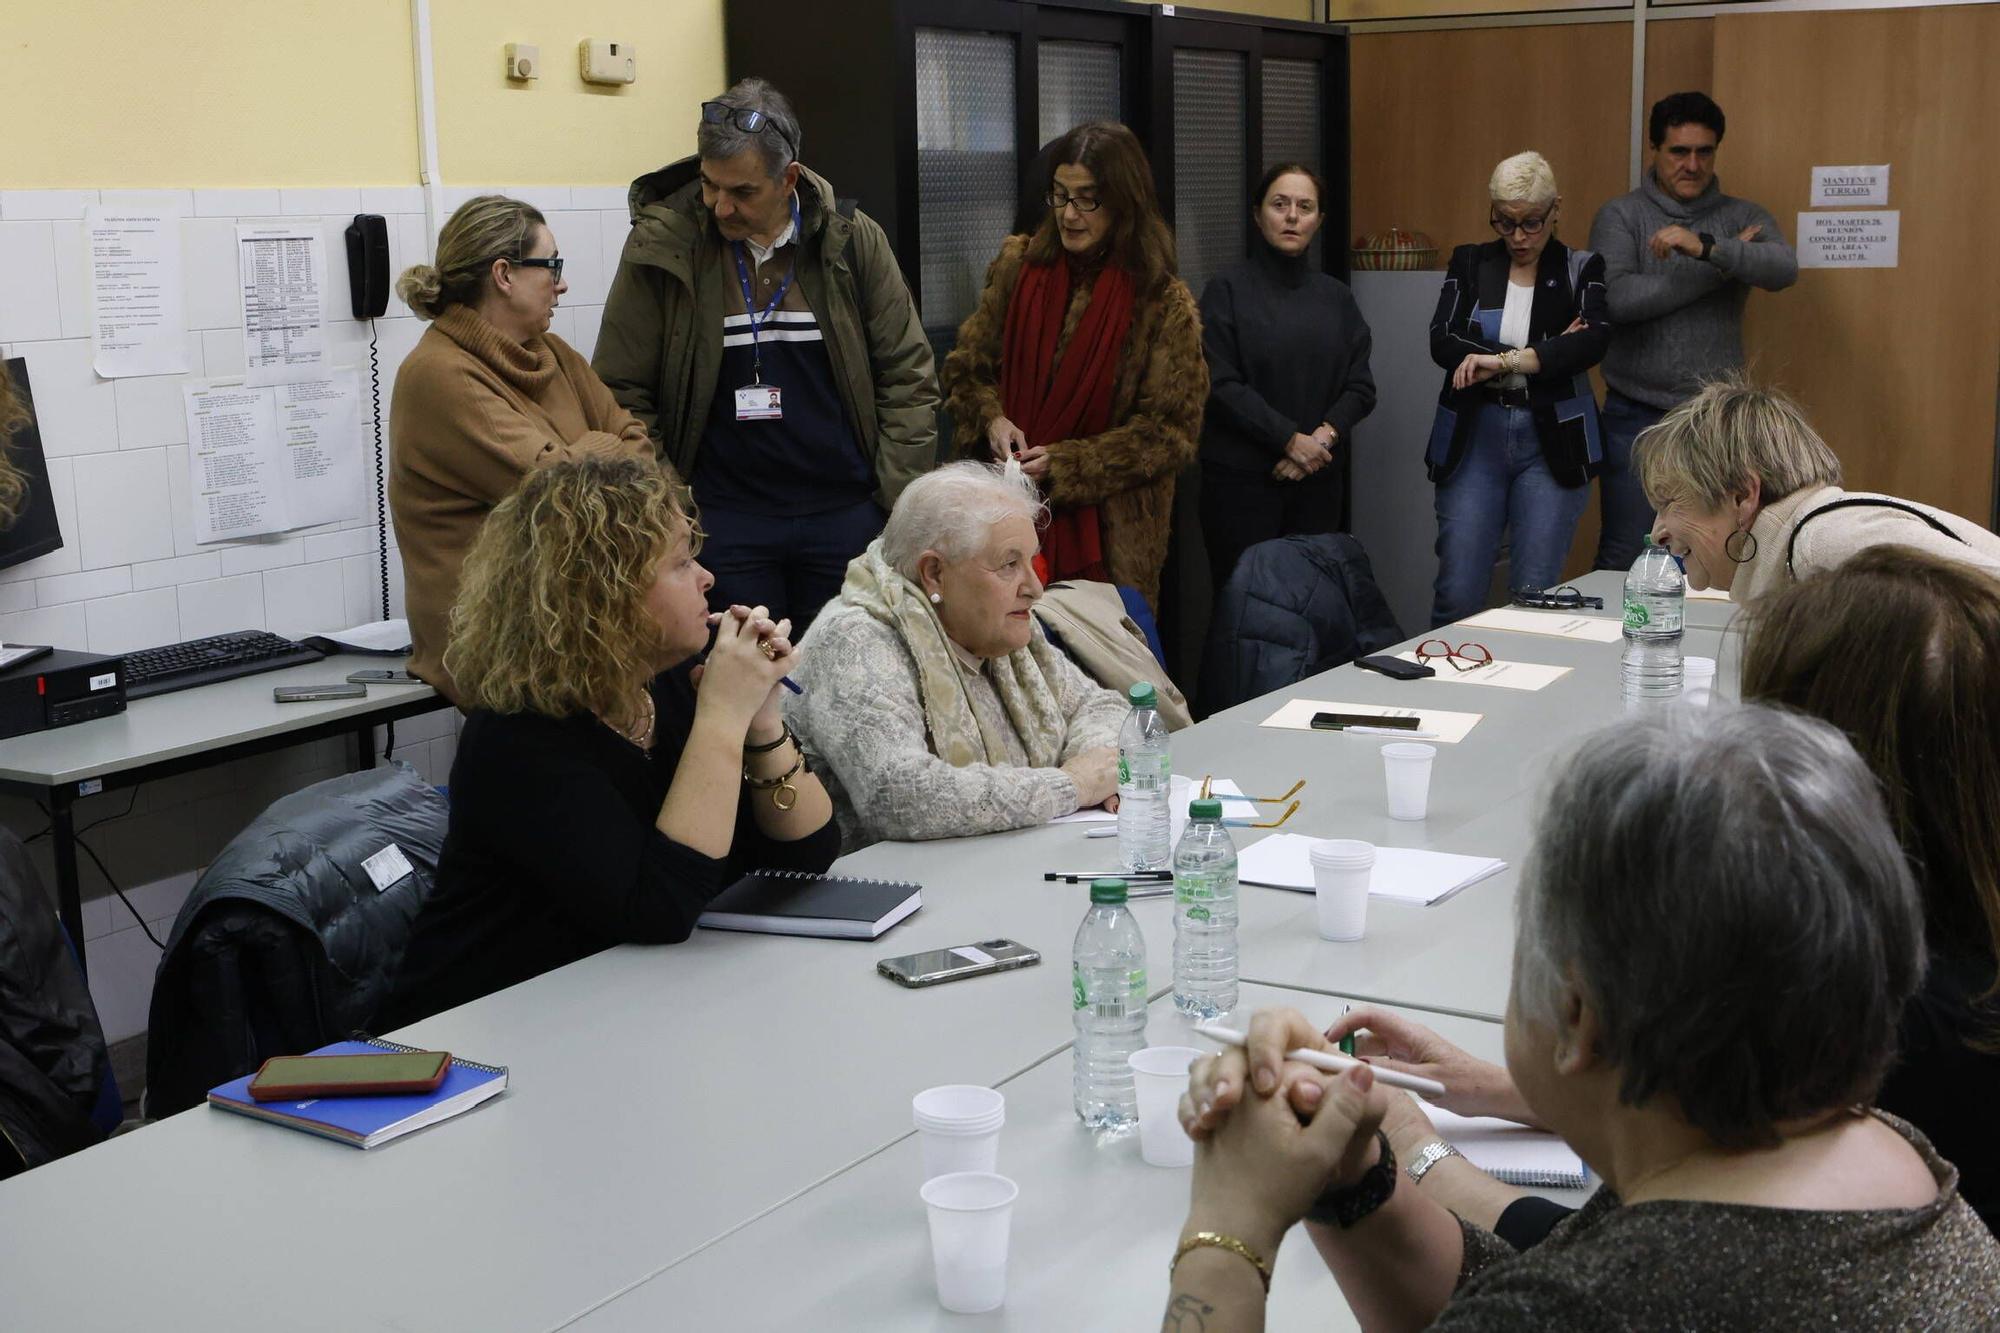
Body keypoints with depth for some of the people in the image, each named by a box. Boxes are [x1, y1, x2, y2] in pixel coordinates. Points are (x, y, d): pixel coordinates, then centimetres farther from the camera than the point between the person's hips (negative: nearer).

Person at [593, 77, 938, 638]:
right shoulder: (660, 248, -4)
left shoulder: (853, 240, 0)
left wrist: (902, 503, -2)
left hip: (845, 513, 1)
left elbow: (907, 376, 4)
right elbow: (623, 394, 1)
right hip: (723, 520, -1)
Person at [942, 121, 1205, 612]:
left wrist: (1063, 465, -15)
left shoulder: (1164, 303, -6)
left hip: (1109, 528, -2)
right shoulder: (1017, 265, 4)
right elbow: (967, 369, 11)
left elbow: (1170, 431, -7)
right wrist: (991, 419, -11)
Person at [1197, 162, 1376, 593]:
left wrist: (1324, 436, -9)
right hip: (1242, 478, -4)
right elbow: (1221, 384, -9)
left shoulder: (1335, 297, 13)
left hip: (1319, 480, 4)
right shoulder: (1228, 290, 0)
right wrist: (1291, 439, -13)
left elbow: (1361, 388, 10)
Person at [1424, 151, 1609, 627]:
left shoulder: (1581, 270, 5)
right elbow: (1442, 341, -6)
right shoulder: (1469, 264, 8)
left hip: (1551, 441, -1)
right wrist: (1544, 357, -12)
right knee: (1457, 594, -3)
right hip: (1474, 436, 1)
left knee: (1536, 596, 0)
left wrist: (1503, 361, -24)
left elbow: (1594, 339, -13)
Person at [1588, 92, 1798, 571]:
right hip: (1636, 416, -1)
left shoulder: (1745, 218, 8)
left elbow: (1784, 269, -13)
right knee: (1623, 561, 0)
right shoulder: (1620, 216, 2)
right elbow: (1618, 298, -14)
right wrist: (1722, 267, -11)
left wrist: (1706, 247, -28)